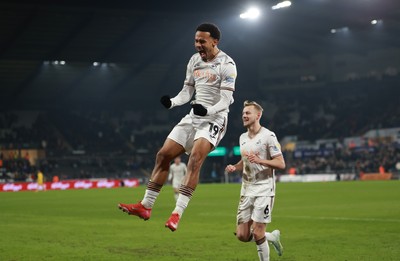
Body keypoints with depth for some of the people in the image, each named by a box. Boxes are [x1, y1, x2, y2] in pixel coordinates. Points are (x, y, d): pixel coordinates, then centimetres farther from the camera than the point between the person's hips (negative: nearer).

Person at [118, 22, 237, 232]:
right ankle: (146, 206, 9)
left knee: (195, 158, -28)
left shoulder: (226, 65, -12)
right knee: (163, 155, 0)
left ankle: (178, 212, -32)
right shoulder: (194, 60, 10)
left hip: (214, 119, -7)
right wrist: (172, 102, -5)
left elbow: (225, 100, -17)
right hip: (193, 117, 7)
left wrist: (208, 110, -35)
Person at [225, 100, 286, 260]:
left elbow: (281, 164, -12)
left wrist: (259, 160, -26)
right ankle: (273, 237, 27)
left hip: (264, 191, -7)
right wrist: (235, 167, 5)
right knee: (242, 235, 3)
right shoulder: (243, 137, 14)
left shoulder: (268, 136, -9)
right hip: (246, 191, 7)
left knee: (257, 233, -11)